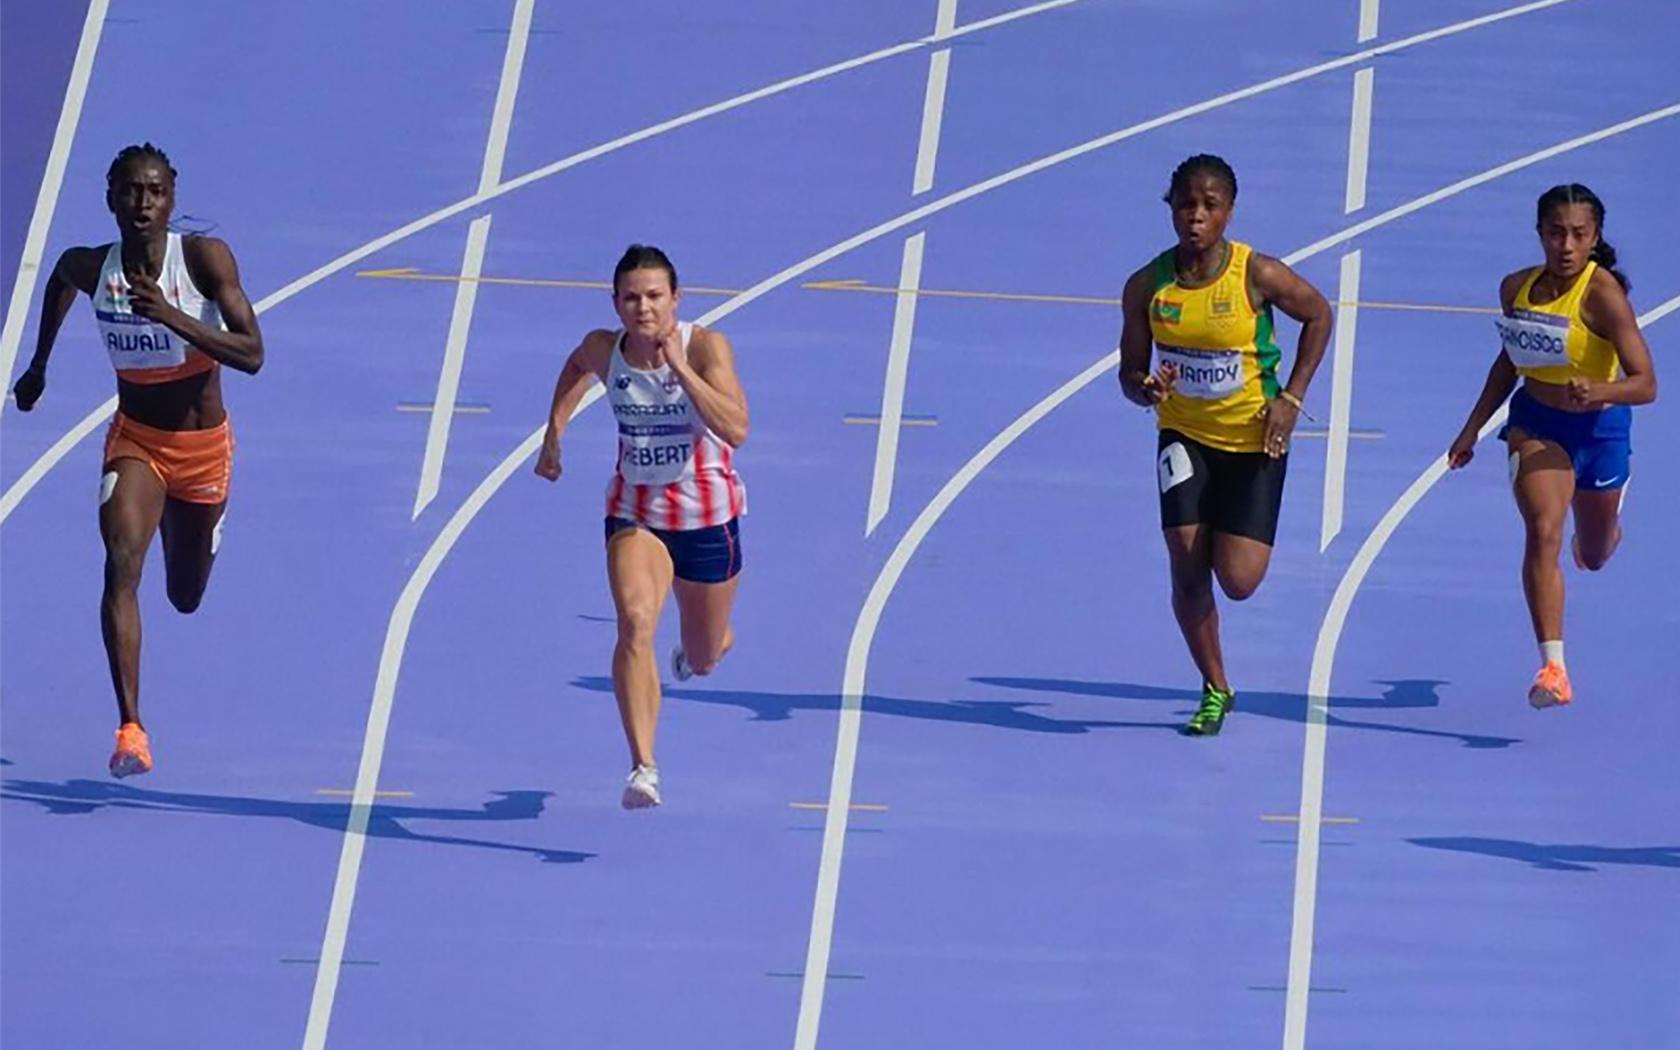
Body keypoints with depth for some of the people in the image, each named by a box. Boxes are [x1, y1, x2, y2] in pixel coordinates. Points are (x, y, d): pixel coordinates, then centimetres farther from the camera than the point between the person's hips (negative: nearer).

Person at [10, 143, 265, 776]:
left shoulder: (205, 259, -21)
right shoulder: (89, 268, -14)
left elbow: (251, 355, -28)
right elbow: (60, 279, 13)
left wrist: (172, 317, -40)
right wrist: (40, 362, 21)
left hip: (204, 446, 0)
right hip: (135, 440, 0)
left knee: (186, 597, 20)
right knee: (121, 563, -27)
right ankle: (130, 729, -31)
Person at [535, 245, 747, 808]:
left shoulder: (706, 347, -21)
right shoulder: (604, 348, -11)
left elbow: (736, 429, -34)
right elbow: (578, 367, 16)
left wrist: (679, 366, -38)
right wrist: (555, 431, 8)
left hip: (707, 514, -1)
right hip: (634, 512, 1)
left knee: (703, 659, 17)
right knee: (635, 624, -26)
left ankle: (695, 648, 58)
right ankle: (643, 768, -28)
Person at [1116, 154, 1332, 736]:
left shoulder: (1258, 275, -17)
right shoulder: (1147, 286, -9)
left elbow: (1319, 315, 0)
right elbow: (1130, 373, 0)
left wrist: (1290, 398, -6)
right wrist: (1146, 389, -25)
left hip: (1254, 440, -2)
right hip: (1184, 436, 2)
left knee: (1238, 581, -8)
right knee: (1187, 571, -7)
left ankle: (1237, 538, 32)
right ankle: (1215, 689, 15)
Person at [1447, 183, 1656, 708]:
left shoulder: (1602, 293, -23)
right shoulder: (1517, 288, -7)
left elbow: (1644, 384, -26)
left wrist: (1596, 392, -45)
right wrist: (1473, 428, 12)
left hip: (1599, 428, -2)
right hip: (1536, 423, 2)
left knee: (1594, 556, 20)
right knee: (1543, 531, -24)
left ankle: (1605, 522, 60)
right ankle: (1553, 668, -26)